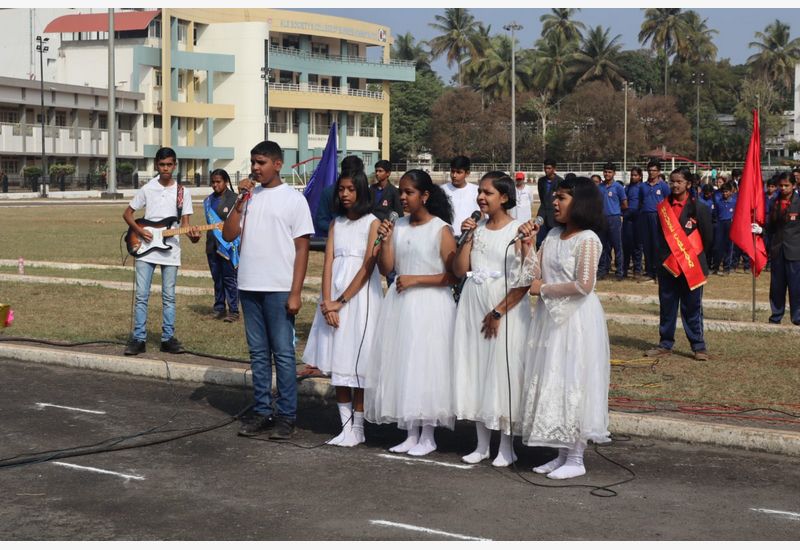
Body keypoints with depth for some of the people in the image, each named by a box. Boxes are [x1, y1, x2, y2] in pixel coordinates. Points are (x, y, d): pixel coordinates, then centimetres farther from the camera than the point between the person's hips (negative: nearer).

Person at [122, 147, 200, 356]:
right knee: (141, 295, -3)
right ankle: (138, 339, 2)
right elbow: (127, 213, 10)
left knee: (169, 297, 4)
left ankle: (168, 338, 11)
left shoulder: (183, 192, 5)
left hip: (170, 251, 0)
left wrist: (192, 235, -17)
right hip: (145, 249, 0)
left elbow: (185, 222, 4)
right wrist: (138, 230, -8)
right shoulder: (147, 189, 4)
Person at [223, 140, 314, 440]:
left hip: (279, 289, -5)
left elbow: (302, 248, -5)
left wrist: (295, 293, -11)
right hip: (249, 286, 5)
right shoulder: (248, 196, 10)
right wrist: (240, 201, -6)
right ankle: (261, 411, 16)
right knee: (258, 353, 10)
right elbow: (229, 235, 4)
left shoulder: (293, 199, -3)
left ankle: (286, 415, 5)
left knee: (283, 353, -1)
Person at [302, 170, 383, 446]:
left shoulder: (372, 223, -3)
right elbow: (328, 263, 4)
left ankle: (357, 428, 5)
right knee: (337, 361, 5)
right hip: (334, 294, 5)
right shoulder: (336, 224, 12)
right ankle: (346, 426, 10)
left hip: (360, 294, -5)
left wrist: (341, 301, -13)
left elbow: (367, 267, -10)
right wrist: (327, 302, -9)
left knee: (357, 362, -3)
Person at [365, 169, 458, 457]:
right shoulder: (398, 226, 8)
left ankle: (427, 436, 8)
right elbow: (385, 268, 7)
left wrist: (415, 280, -15)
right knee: (401, 366, 7)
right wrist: (385, 240, -7)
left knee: (425, 366, -3)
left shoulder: (441, 229, -8)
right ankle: (410, 434, 16)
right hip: (399, 304, 6)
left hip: (429, 306, -6)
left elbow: (453, 276, -11)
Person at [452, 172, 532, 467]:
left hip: (507, 307, -5)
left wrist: (499, 312, -15)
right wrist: (467, 238, -6)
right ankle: (482, 444, 16)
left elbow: (525, 280, -12)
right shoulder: (477, 227, 9)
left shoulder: (518, 230, -7)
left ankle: (506, 446, 9)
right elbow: (460, 270, 4)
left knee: (503, 371, -2)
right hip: (473, 305, 5)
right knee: (475, 370, 7)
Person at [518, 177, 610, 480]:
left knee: (572, 384, -2)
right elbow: (534, 274, 6)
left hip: (576, 319, -8)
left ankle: (576, 460, 6)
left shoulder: (588, 239, -12)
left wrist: (544, 289, -11)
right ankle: (562, 454, 19)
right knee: (551, 384, 10)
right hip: (550, 317, 8)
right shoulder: (552, 235, 11)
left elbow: (584, 285, -19)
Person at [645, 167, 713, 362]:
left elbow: (707, 238, 1)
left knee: (692, 307, 0)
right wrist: (662, 258, 9)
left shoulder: (698, 208, -4)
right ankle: (665, 344, 16)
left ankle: (699, 347, 6)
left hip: (691, 266, -4)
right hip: (667, 265, 4)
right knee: (666, 306, 8)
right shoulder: (663, 207, 7)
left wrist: (694, 256, 5)